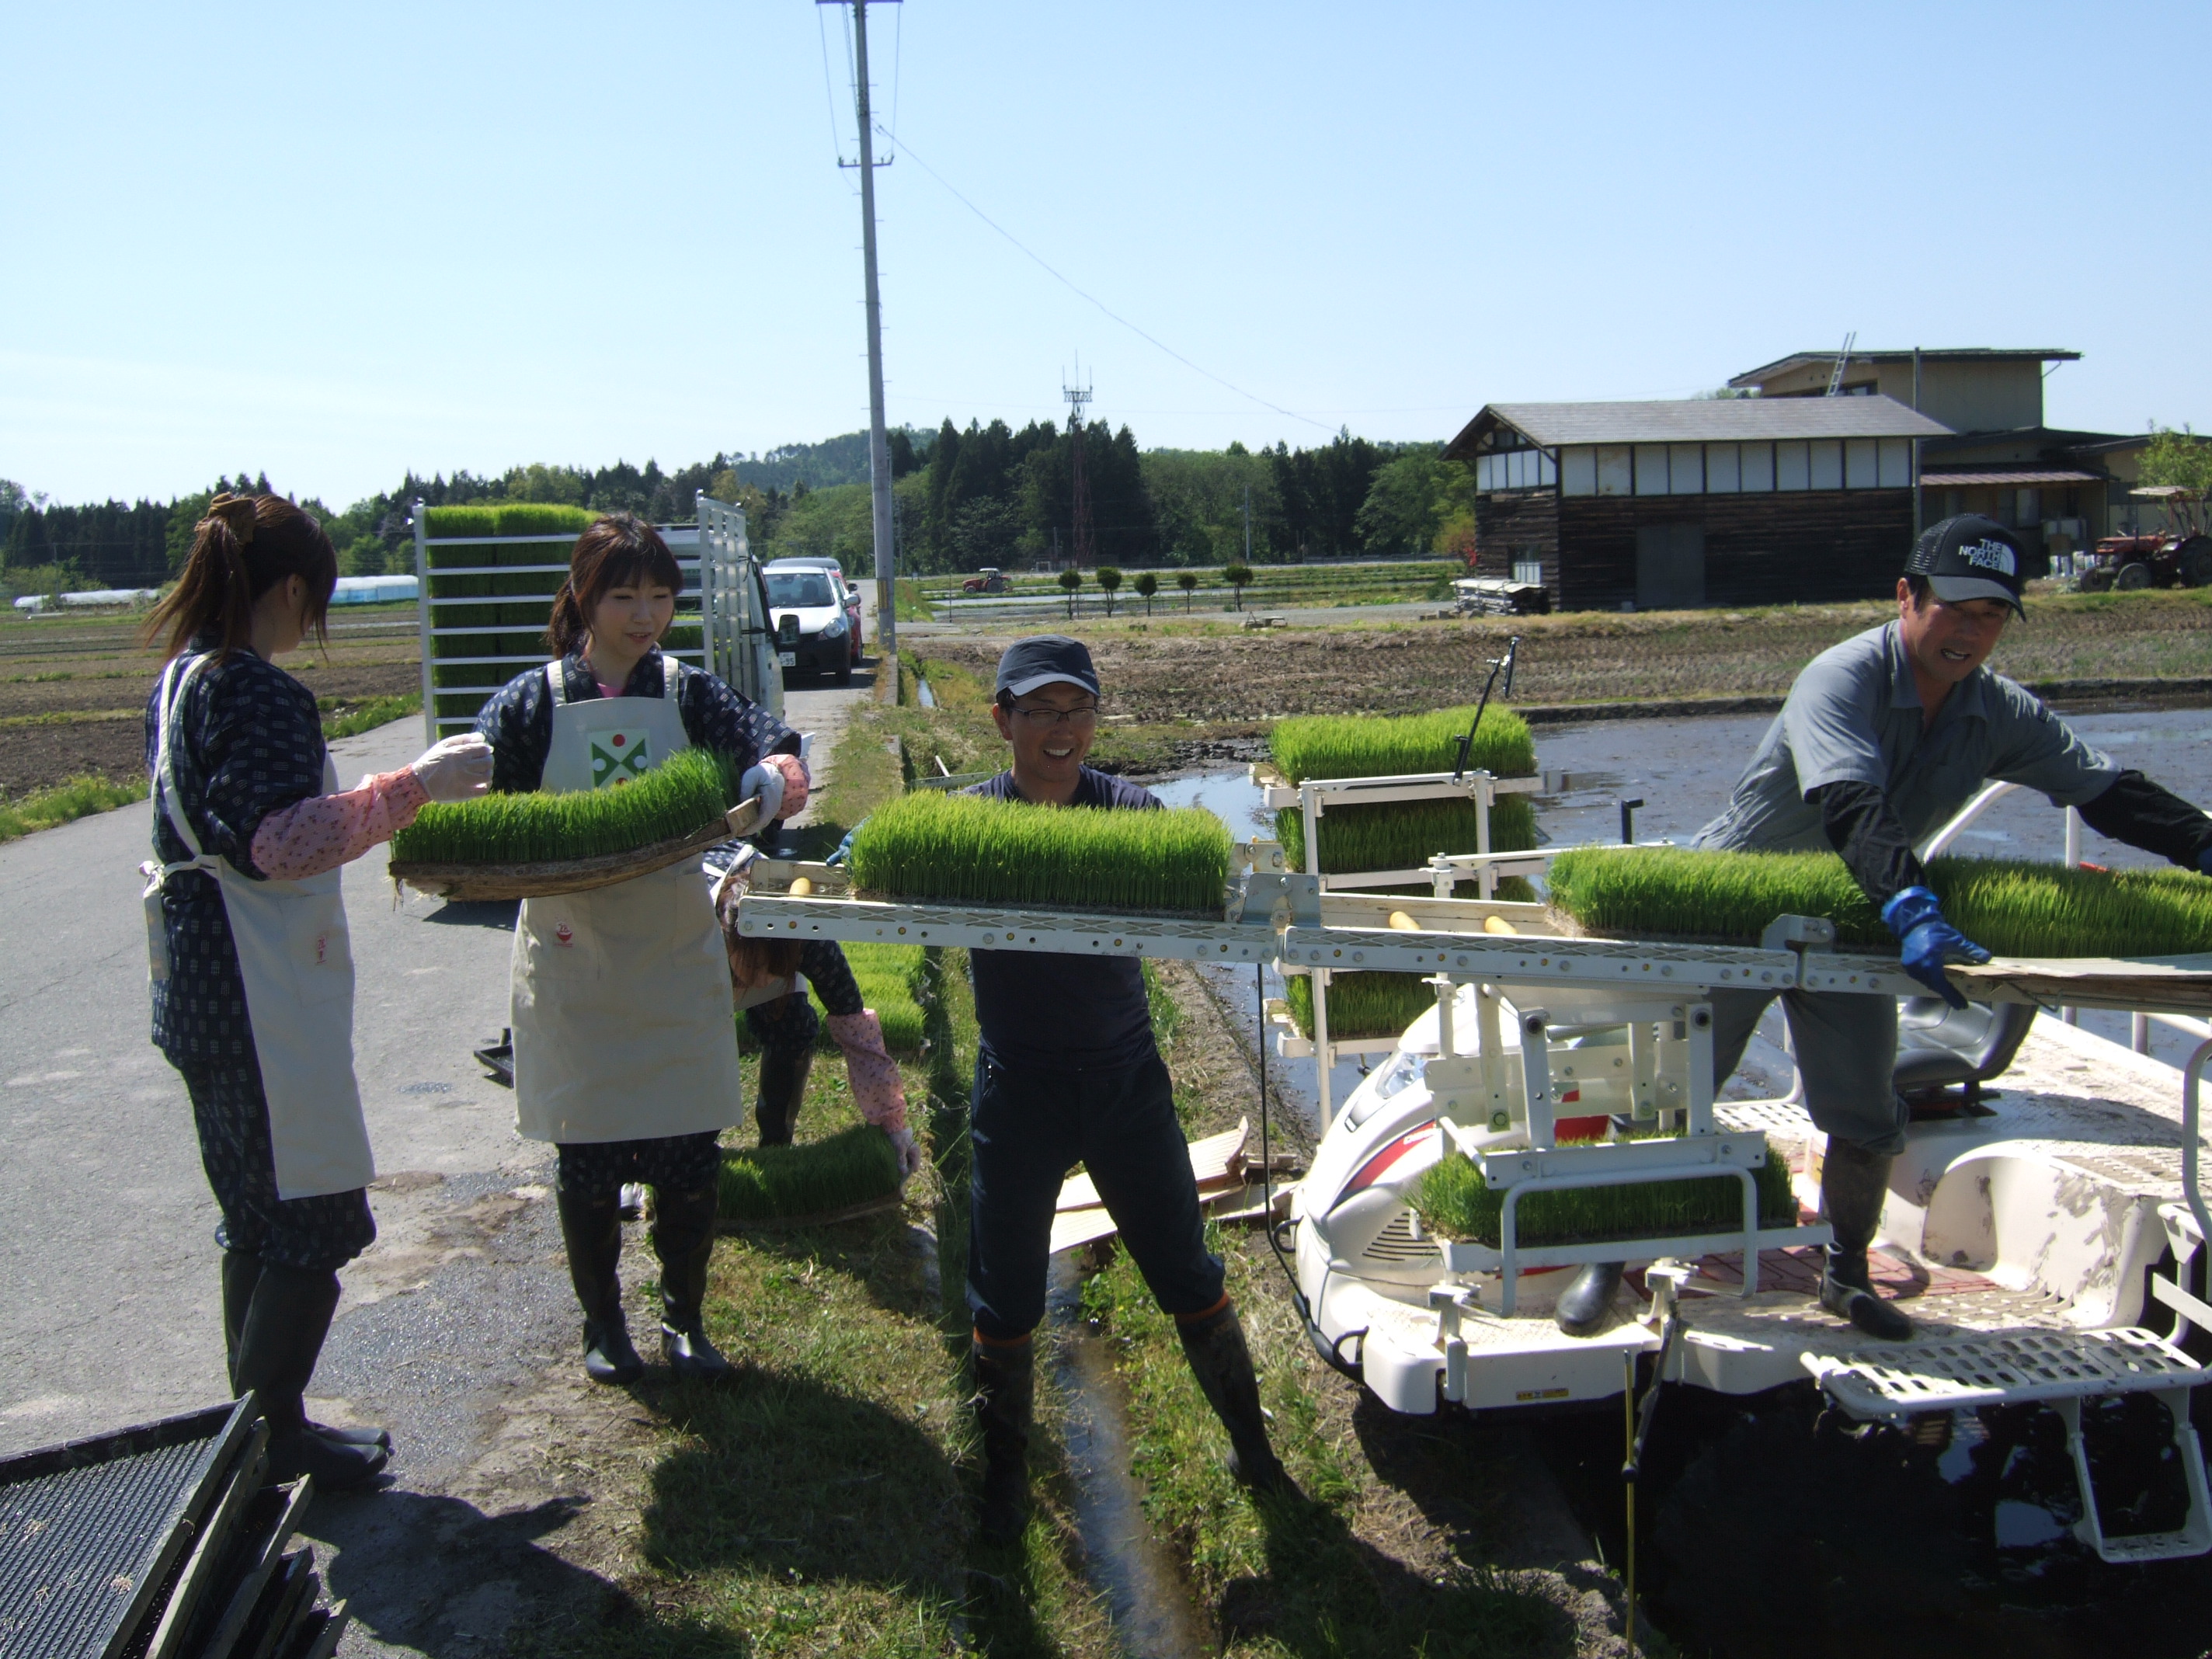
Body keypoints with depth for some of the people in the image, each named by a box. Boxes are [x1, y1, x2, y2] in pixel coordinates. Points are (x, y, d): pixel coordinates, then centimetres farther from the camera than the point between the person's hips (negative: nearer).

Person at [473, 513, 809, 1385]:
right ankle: (602, 1323, 28)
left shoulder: (686, 692, 3)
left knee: (690, 1155, 3)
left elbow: (756, 729, -14)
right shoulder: (536, 701, 1)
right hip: (573, 960, -1)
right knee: (589, 1155, 7)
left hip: (676, 957, 1)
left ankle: (684, 1320, 24)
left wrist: (778, 764, -38)